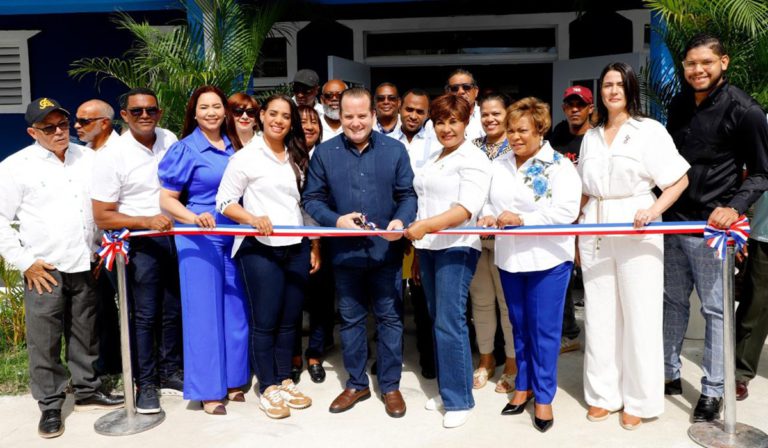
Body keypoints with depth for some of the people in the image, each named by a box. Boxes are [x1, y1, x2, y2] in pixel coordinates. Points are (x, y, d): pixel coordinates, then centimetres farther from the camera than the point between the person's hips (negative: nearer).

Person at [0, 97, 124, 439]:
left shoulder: (89, 158, 8)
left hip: (84, 265, 4)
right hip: (43, 269, -3)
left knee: (86, 334, 13)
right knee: (44, 341, 3)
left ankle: (87, 392, 28)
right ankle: (50, 406, 17)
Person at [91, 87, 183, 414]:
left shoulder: (170, 140, 3)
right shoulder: (111, 156, -12)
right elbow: (102, 217, -11)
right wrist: (147, 221, -23)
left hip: (173, 237, 5)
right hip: (140, 243, -5)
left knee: (174, 310, 12)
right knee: (145, 315, 1)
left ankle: (170, 374, 28)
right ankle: (146, 384, 17)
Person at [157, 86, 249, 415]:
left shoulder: (233, 146, 8)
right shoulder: (185, 149, -6)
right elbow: (166, 199, -7)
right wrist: (194, 217, -24)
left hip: (235, 237, 5)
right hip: (200, 239, -5)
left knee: (235, 310, 10)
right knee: (204, 312, 1)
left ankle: (233, 380, 26)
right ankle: (208, 390, 14)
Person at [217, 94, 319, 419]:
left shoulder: (298, 158, 12)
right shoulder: (246, 157, -3)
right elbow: (224, 202, -6)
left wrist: (315, 246, 11)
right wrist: (253, 219, -23)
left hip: (297, 248, 5)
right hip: (260, 249, -5)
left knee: (289, 319, 11)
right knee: (264, 321, 3)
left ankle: (284, 381, 26)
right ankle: (268, 388, 17)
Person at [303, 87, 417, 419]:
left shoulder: (395, 150, 1)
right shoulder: (324, 153, 1)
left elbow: (408, 195, 0)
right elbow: (312, 199, 1)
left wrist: (401, 221, -19)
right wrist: (336, 220, -16)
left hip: (386, 250, -1)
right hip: (345, 252, 1)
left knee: (389, 318, 9)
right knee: (351, 319, 13)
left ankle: (390, 386, 25)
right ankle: (356, 384, 30)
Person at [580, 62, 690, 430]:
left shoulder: (649, 130, -1)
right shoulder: (591, 136, 14)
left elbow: (680, 180, -6)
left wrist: (655, 210, -20)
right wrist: (578, 222, 9)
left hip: (636, 231, -4)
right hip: (595, 231, 5)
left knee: (639, 316, 1)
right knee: (599, 315, 7)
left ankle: (639, 400, 13)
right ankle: (604, 393, 20)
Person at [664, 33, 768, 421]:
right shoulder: (679, 105, 9)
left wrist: (734, 207, -21)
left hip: (711, 225, -6)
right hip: (673, 220, 6)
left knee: (715, 309, 3)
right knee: (672, 301, 14)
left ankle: (713, 390, 15)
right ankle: (669, 374, 28)